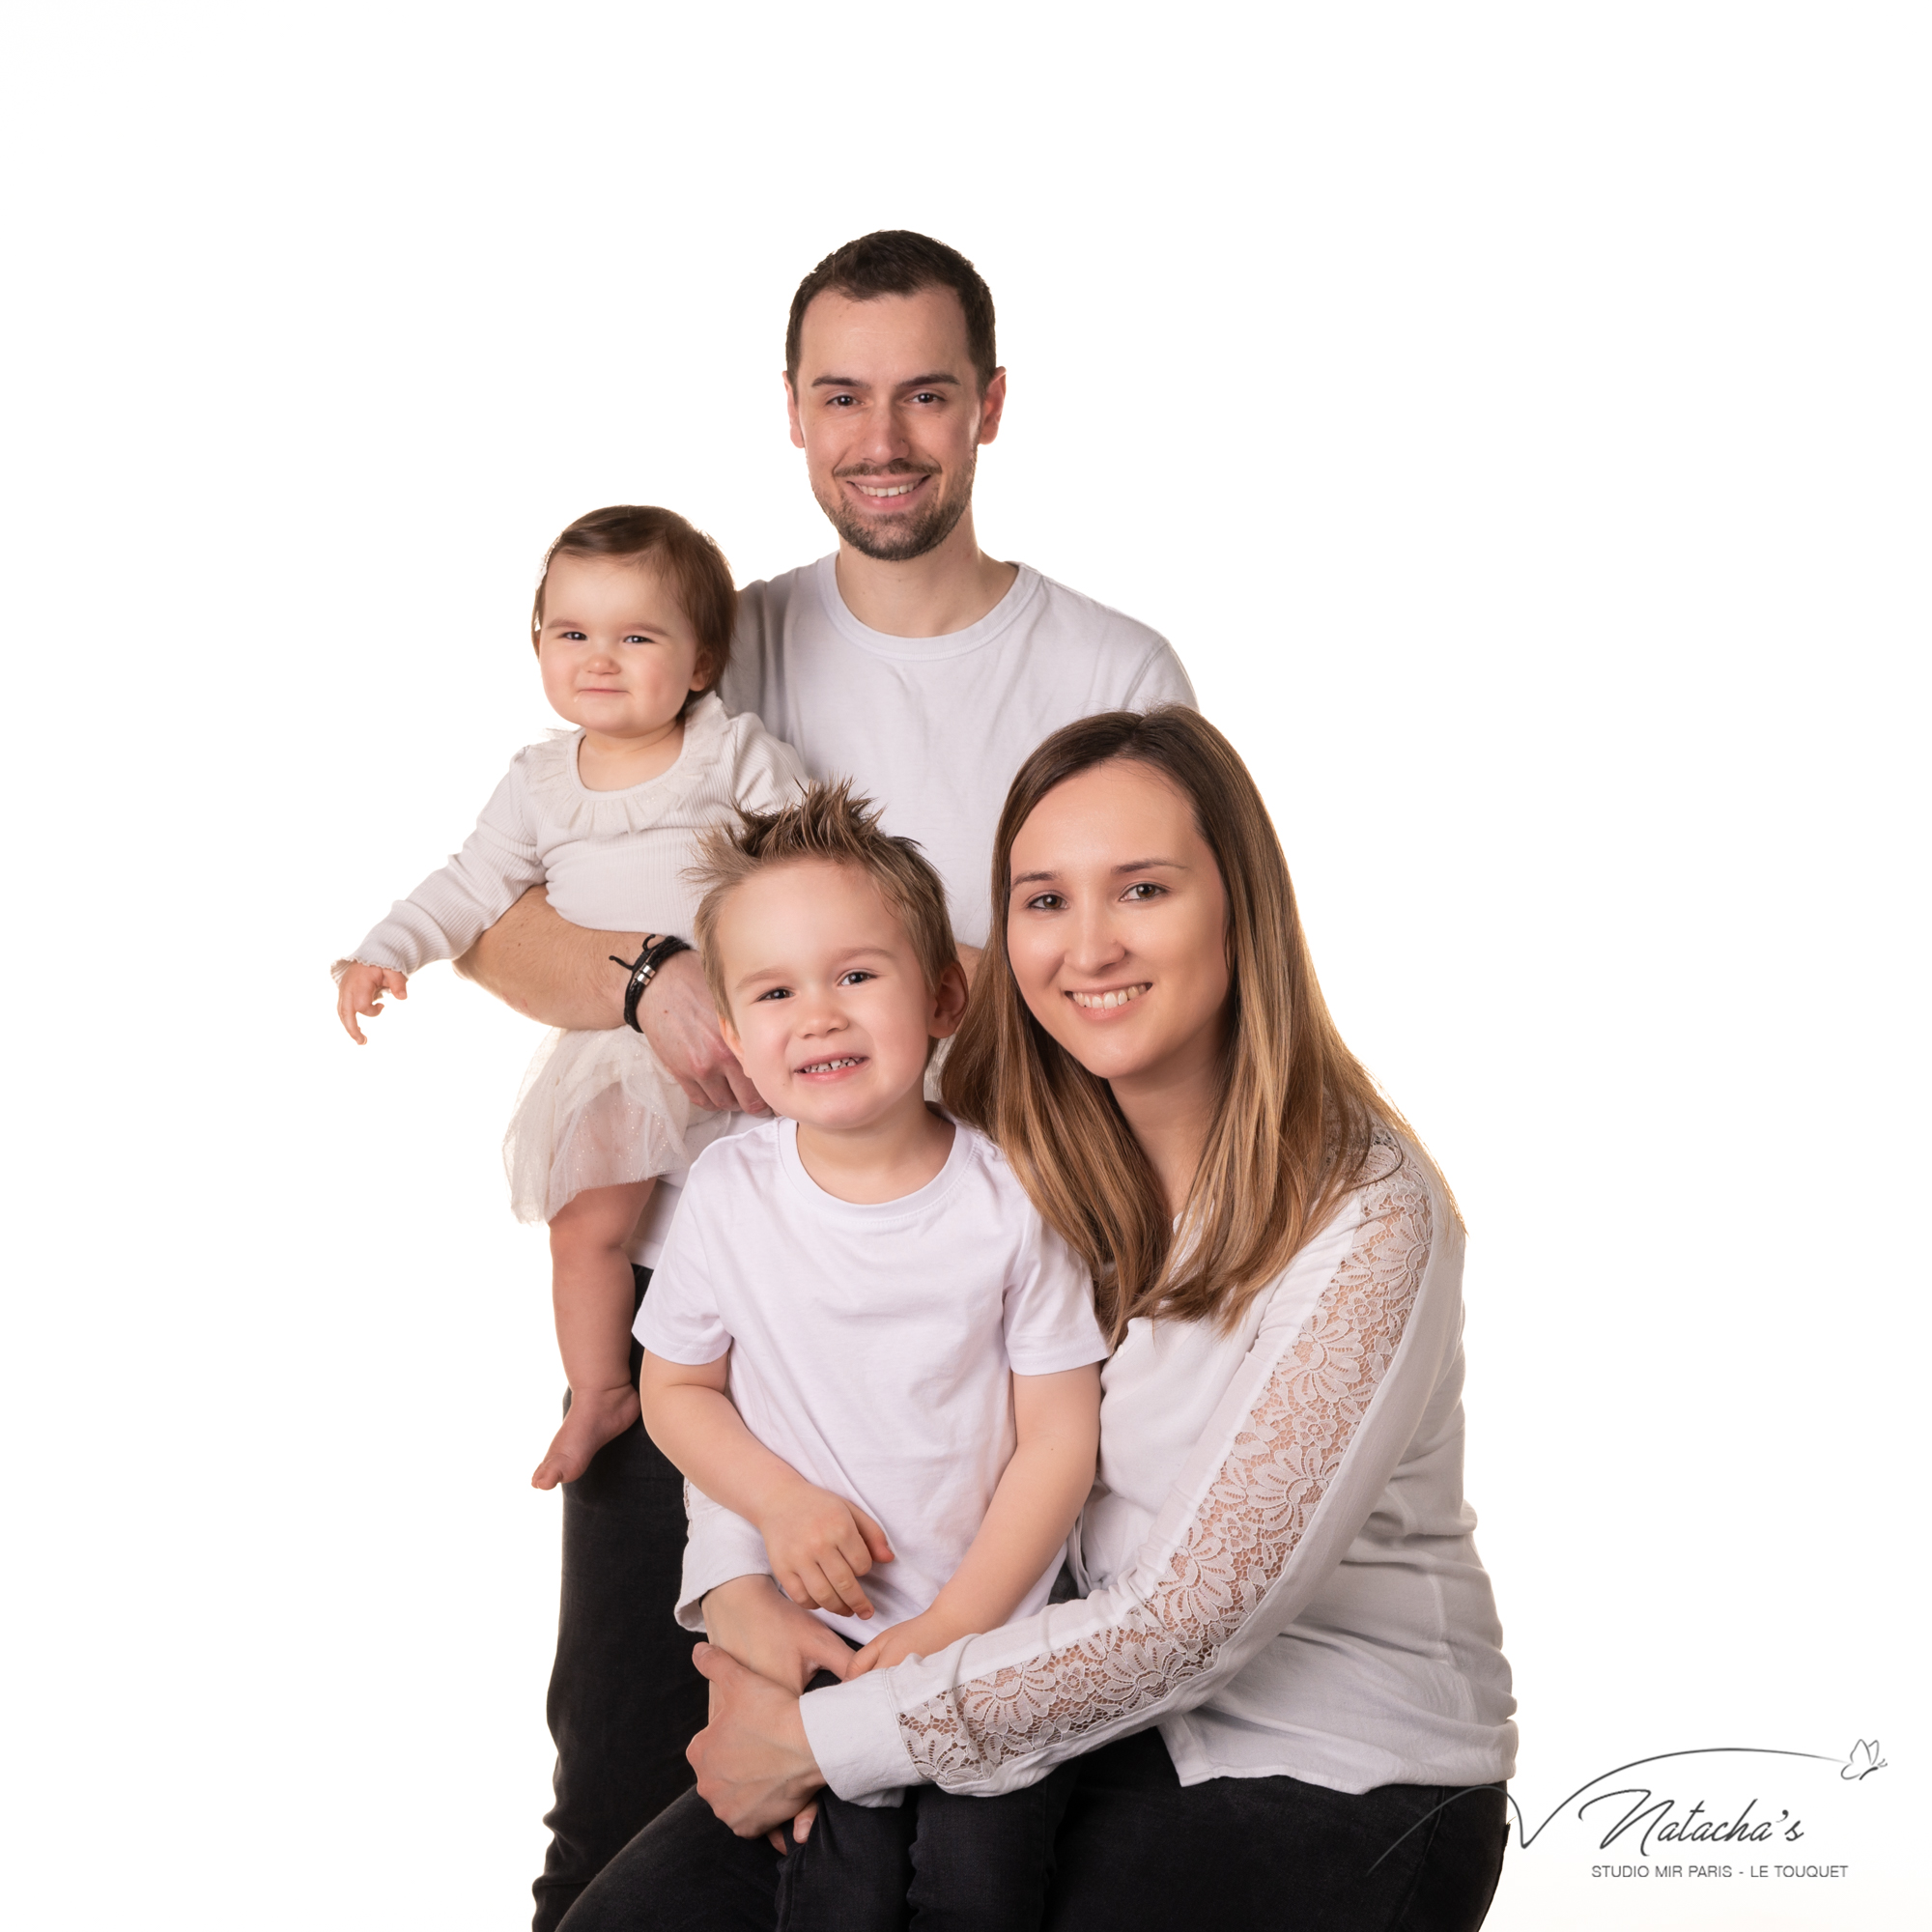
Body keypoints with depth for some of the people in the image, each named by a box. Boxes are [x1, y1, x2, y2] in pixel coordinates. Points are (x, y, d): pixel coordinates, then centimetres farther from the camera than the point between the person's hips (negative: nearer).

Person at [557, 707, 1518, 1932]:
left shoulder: (1368, 1219, -21)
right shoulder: (1005, 1144, -3)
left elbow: (1192, 1621, -23)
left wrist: (821, 1739, -20)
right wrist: (736, 1586, -13)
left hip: (1338, 1779, -5)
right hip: (1067, 1698, 5)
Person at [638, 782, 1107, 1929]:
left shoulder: (1011, 1198, -9)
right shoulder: (732, 1192, -4)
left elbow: (1060, 1440, -6)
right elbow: (675, 1389, 8)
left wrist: (949, 1629, -11)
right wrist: (781, 1503, -9)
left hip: (1000, 1630, -1)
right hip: (816, 1632, 1)